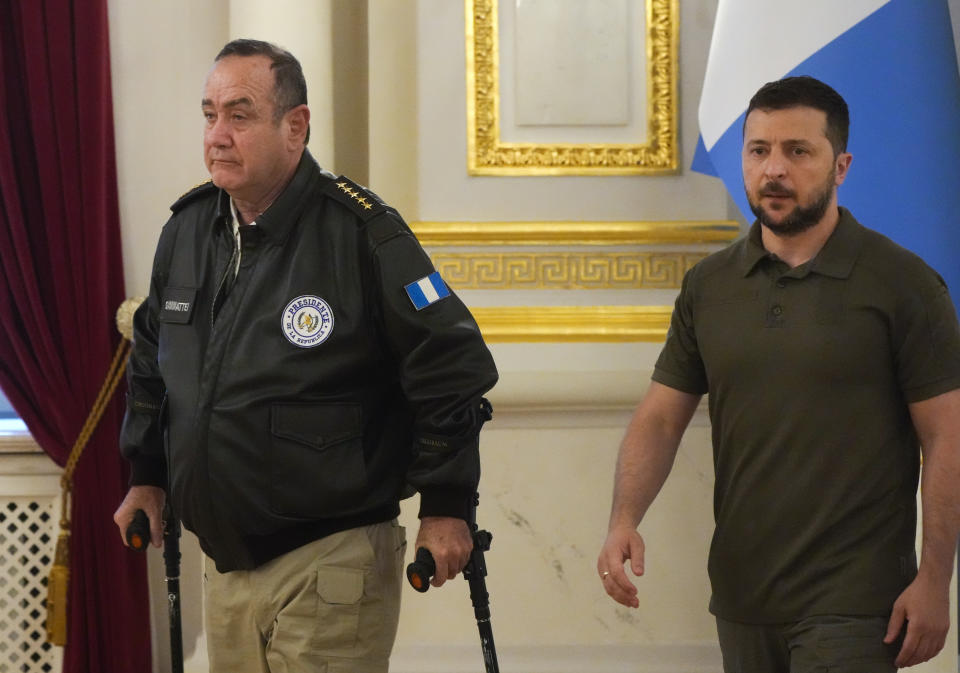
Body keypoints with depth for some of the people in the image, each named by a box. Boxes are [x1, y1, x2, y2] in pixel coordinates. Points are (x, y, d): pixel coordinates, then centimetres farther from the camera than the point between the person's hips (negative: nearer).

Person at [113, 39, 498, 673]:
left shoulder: (361, 233, -12)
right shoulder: (186, 229, 8)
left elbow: (451, 364, -9)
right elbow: (150, 361, 25)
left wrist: (446, 505, -8)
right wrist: (146, 473, 24)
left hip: (330, 566, -6)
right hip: (225, 566, 6)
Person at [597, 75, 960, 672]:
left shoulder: (903, 284, -6)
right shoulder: (709, 286, 9)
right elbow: (661, 417, 9)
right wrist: (624, 521, -8)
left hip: (851, 604, -5)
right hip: (742, 599, 5)